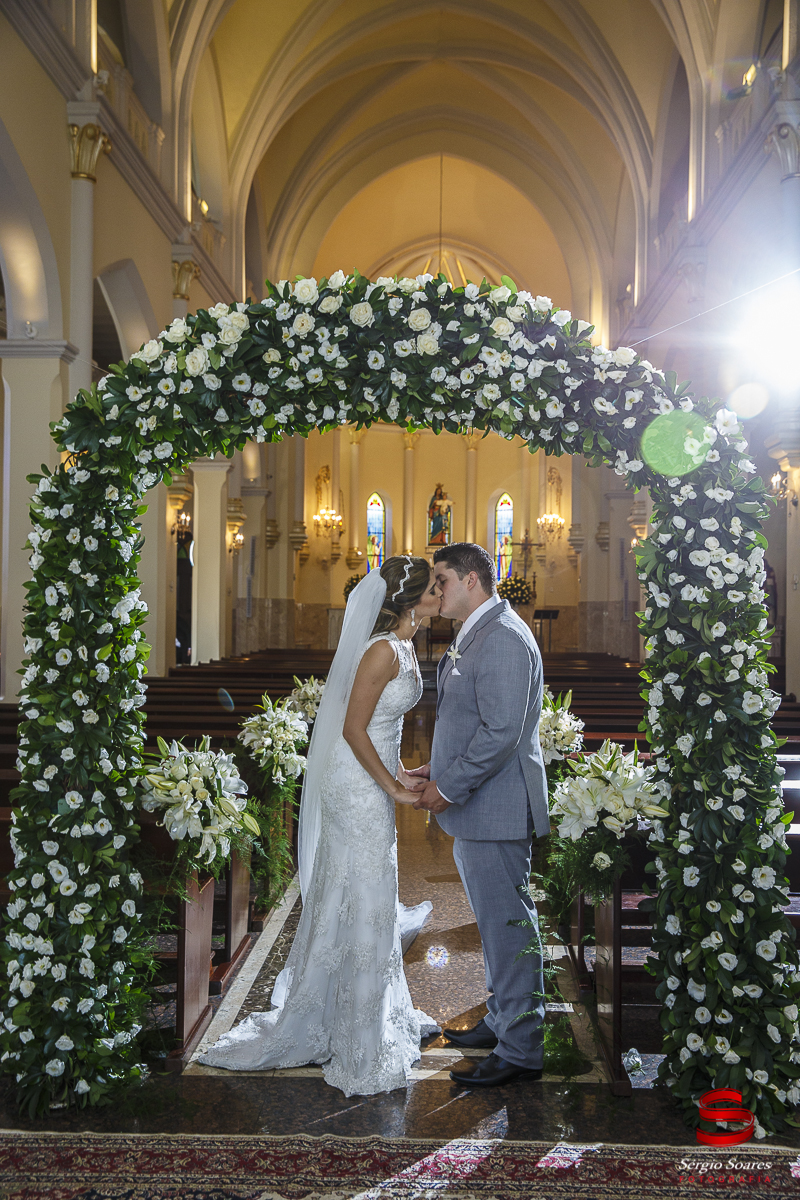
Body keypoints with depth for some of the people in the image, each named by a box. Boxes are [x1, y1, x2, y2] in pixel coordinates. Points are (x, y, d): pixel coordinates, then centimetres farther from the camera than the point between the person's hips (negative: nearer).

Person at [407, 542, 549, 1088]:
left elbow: (502, 731, -24)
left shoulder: (504, 638, -19)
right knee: (496, 923, 20)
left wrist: (449, 787, -17)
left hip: (496, 810, -11)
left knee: (507, 925, -2)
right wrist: (437, 769, 11)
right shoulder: (475, 636, 15)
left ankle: (521, 1051, 7)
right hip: (476, 812, 11)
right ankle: (502, 1021, 34)